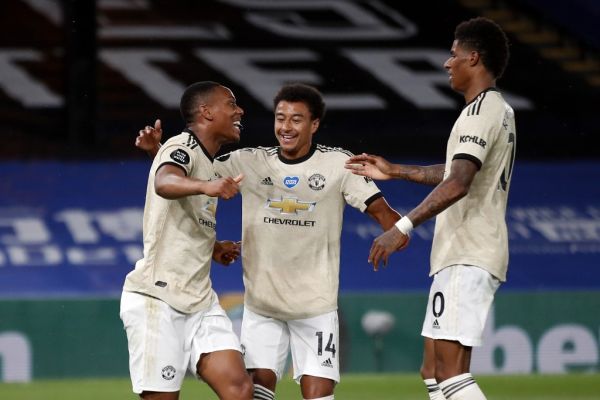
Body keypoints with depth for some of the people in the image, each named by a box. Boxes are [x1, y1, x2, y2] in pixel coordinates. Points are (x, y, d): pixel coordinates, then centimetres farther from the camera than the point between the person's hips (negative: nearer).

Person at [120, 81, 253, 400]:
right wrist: (206, 186, -55)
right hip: (158, 298, -8)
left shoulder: (208, 163, 18)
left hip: (198, 299, 8)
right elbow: (164, 183, -36)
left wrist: (211, 249, 14)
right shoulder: (182, 147, -9)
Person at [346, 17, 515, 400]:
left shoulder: (481, 111, -13)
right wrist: (394, 171, 37)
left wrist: (404, 227, -27)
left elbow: (459, 183, -25)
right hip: (464, 257, 11)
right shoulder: (500, 110, 20)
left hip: (467, 258, -11)